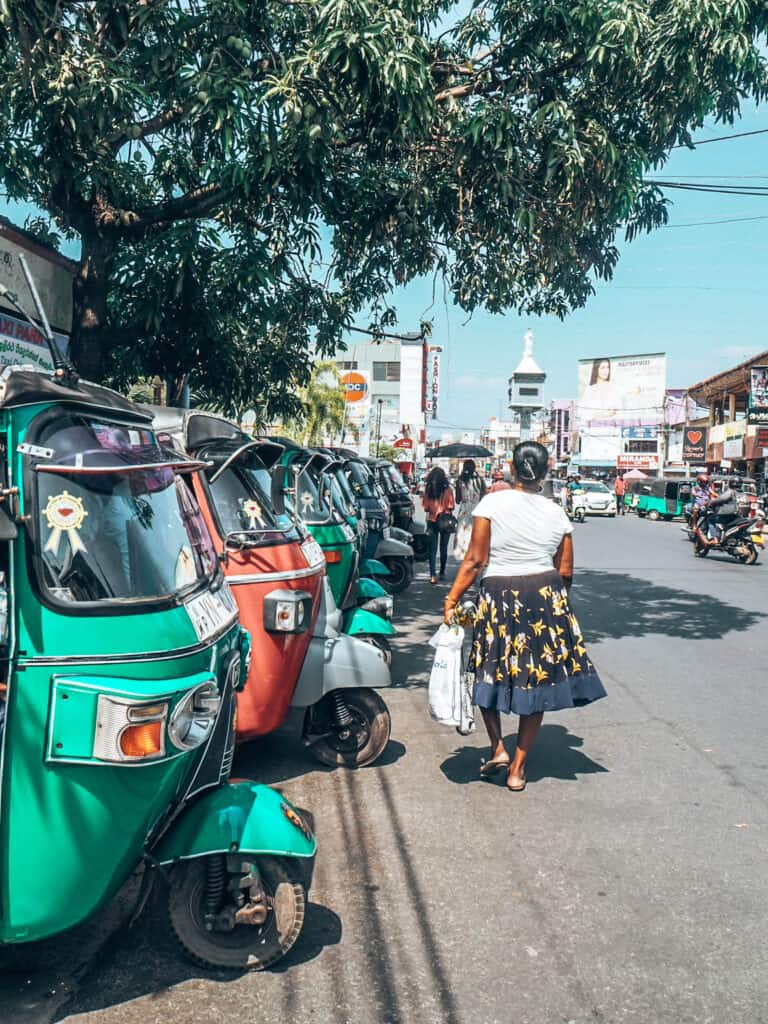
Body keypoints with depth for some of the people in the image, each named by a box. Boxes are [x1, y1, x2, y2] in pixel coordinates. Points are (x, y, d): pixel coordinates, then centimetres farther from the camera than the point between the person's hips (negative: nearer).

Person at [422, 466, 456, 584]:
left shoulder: (428, 489, -7)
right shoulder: (447, 489, -10)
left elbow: (425, 507, -3)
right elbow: (451, 506, -7)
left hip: (431, 521, 1)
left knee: (432, 549, 3)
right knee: (443, 548, 13)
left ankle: (432, 575, -7)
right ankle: (442, 572, 22)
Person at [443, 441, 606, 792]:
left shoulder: (492, 504, -6)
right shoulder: (556, 513, 3)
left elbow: (475, 561, -10)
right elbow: (566, 572, 6)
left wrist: (451, 599, -3)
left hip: (498, 598, -2)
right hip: (546, 599, 3)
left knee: (489, 673, 17)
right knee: (537, 680, 11)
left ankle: (498, 748, 8)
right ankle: (517, 768, 17)